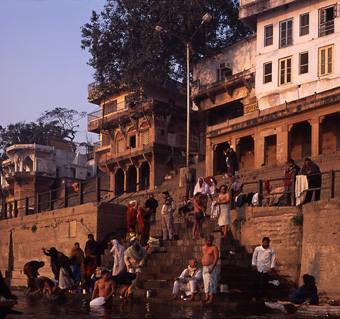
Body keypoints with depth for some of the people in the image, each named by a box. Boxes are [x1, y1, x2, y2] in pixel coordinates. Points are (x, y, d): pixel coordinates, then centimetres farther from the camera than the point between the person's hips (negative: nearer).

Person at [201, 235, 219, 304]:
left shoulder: (214, 248, -8)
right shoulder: (203, 248, 13)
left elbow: (216, 258, -14)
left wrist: (211, 268, -20)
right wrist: (203, 265, 14)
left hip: (212, 267, -7)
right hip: (205, 267, 7)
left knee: (211, 282, -9)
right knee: (206, 282, 6)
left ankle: (212, 298, -7)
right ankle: (207, 297, 10)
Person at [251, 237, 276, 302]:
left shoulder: (271, 250, 5)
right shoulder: (257, 249, 5)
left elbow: (273, 260, 5)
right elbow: (254, 257, 9)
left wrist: (271, 268, -1)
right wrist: (254, 266, 1)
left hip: (266, 269, 0)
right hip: (257, 269, 0)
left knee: (265, 283, 4)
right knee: (255, 283, -3)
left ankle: (264, 296, 17)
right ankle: (254, 296, 4)